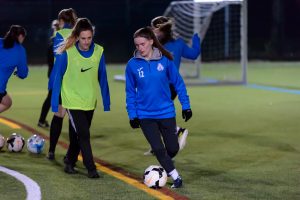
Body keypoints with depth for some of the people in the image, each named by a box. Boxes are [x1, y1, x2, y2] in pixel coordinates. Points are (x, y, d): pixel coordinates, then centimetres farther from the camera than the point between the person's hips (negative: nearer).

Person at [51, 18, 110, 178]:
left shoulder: (98, 51, -5)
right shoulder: (66, 53, -15)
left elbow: (102, 78, 4)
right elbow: (57, 79, -7)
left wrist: (106, 102, 6)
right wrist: (55, 104, -6)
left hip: (90, 102, 4)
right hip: (72, 101, -4)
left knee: (77, 135, 14)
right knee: (83, 135, -12)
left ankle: (70, 162, 34)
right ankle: (91, 169, -3)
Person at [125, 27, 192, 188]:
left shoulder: (165, 60, -8)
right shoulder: (132, 64, -6)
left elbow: (178, 83, 1)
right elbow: (130, 92, 3)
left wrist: (185, 105, 0)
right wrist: (132, 114, 0)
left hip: (166, 112, 0)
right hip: (145, 115, 0)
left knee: (173, 148, 5)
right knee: (158, 148, -6)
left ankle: (165, 166, 38)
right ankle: (176, 177, 13)